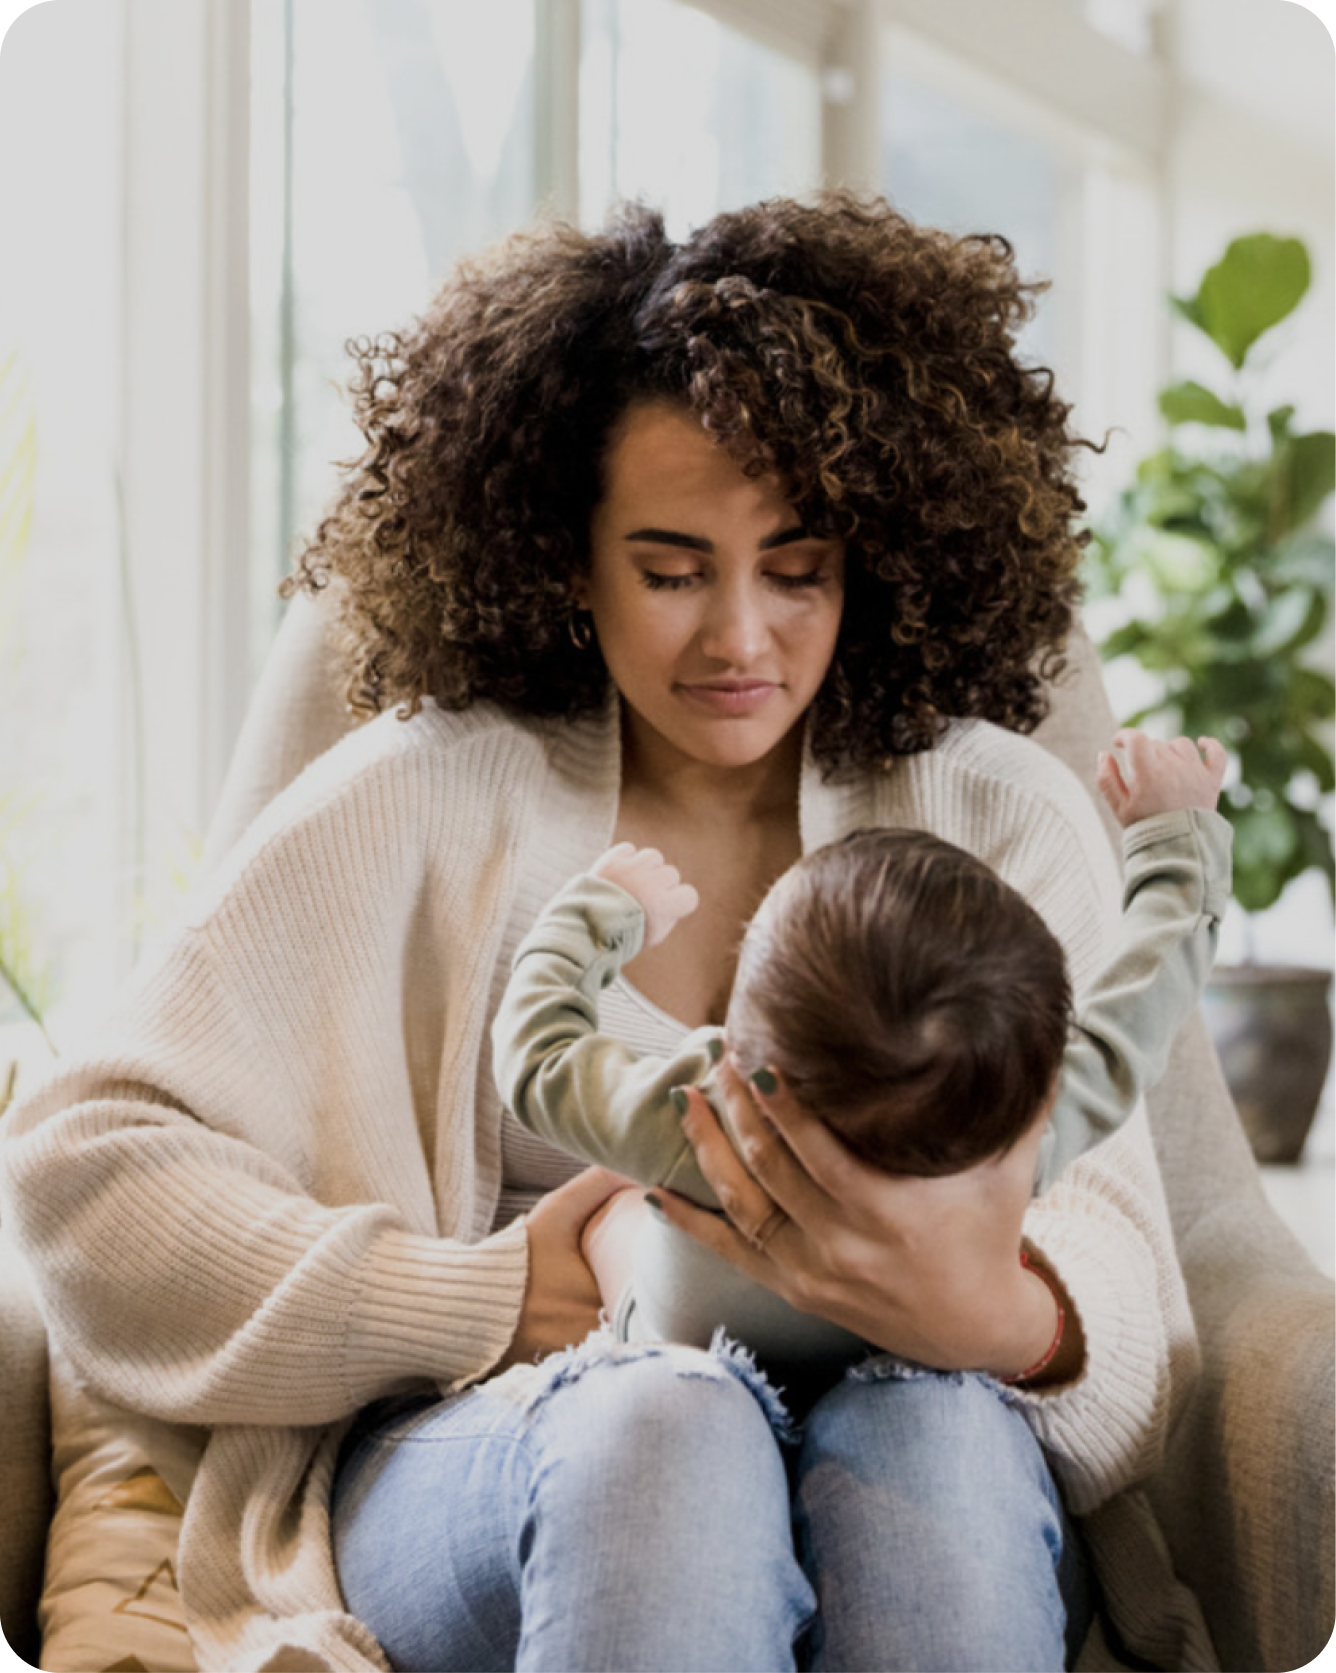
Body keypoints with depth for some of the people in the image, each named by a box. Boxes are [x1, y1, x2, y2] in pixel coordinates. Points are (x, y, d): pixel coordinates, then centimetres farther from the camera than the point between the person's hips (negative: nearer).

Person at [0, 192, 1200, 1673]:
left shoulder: (1007, 821, 10)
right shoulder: (423, 802, 7)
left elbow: (1126, 1311, 0)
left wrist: (995, 1312, -26)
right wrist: (482, 1300, -7)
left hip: (929, 1448, 1)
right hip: (474, 1455, 0)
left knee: (931, 1431, -35)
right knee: (666, 1429, -36)